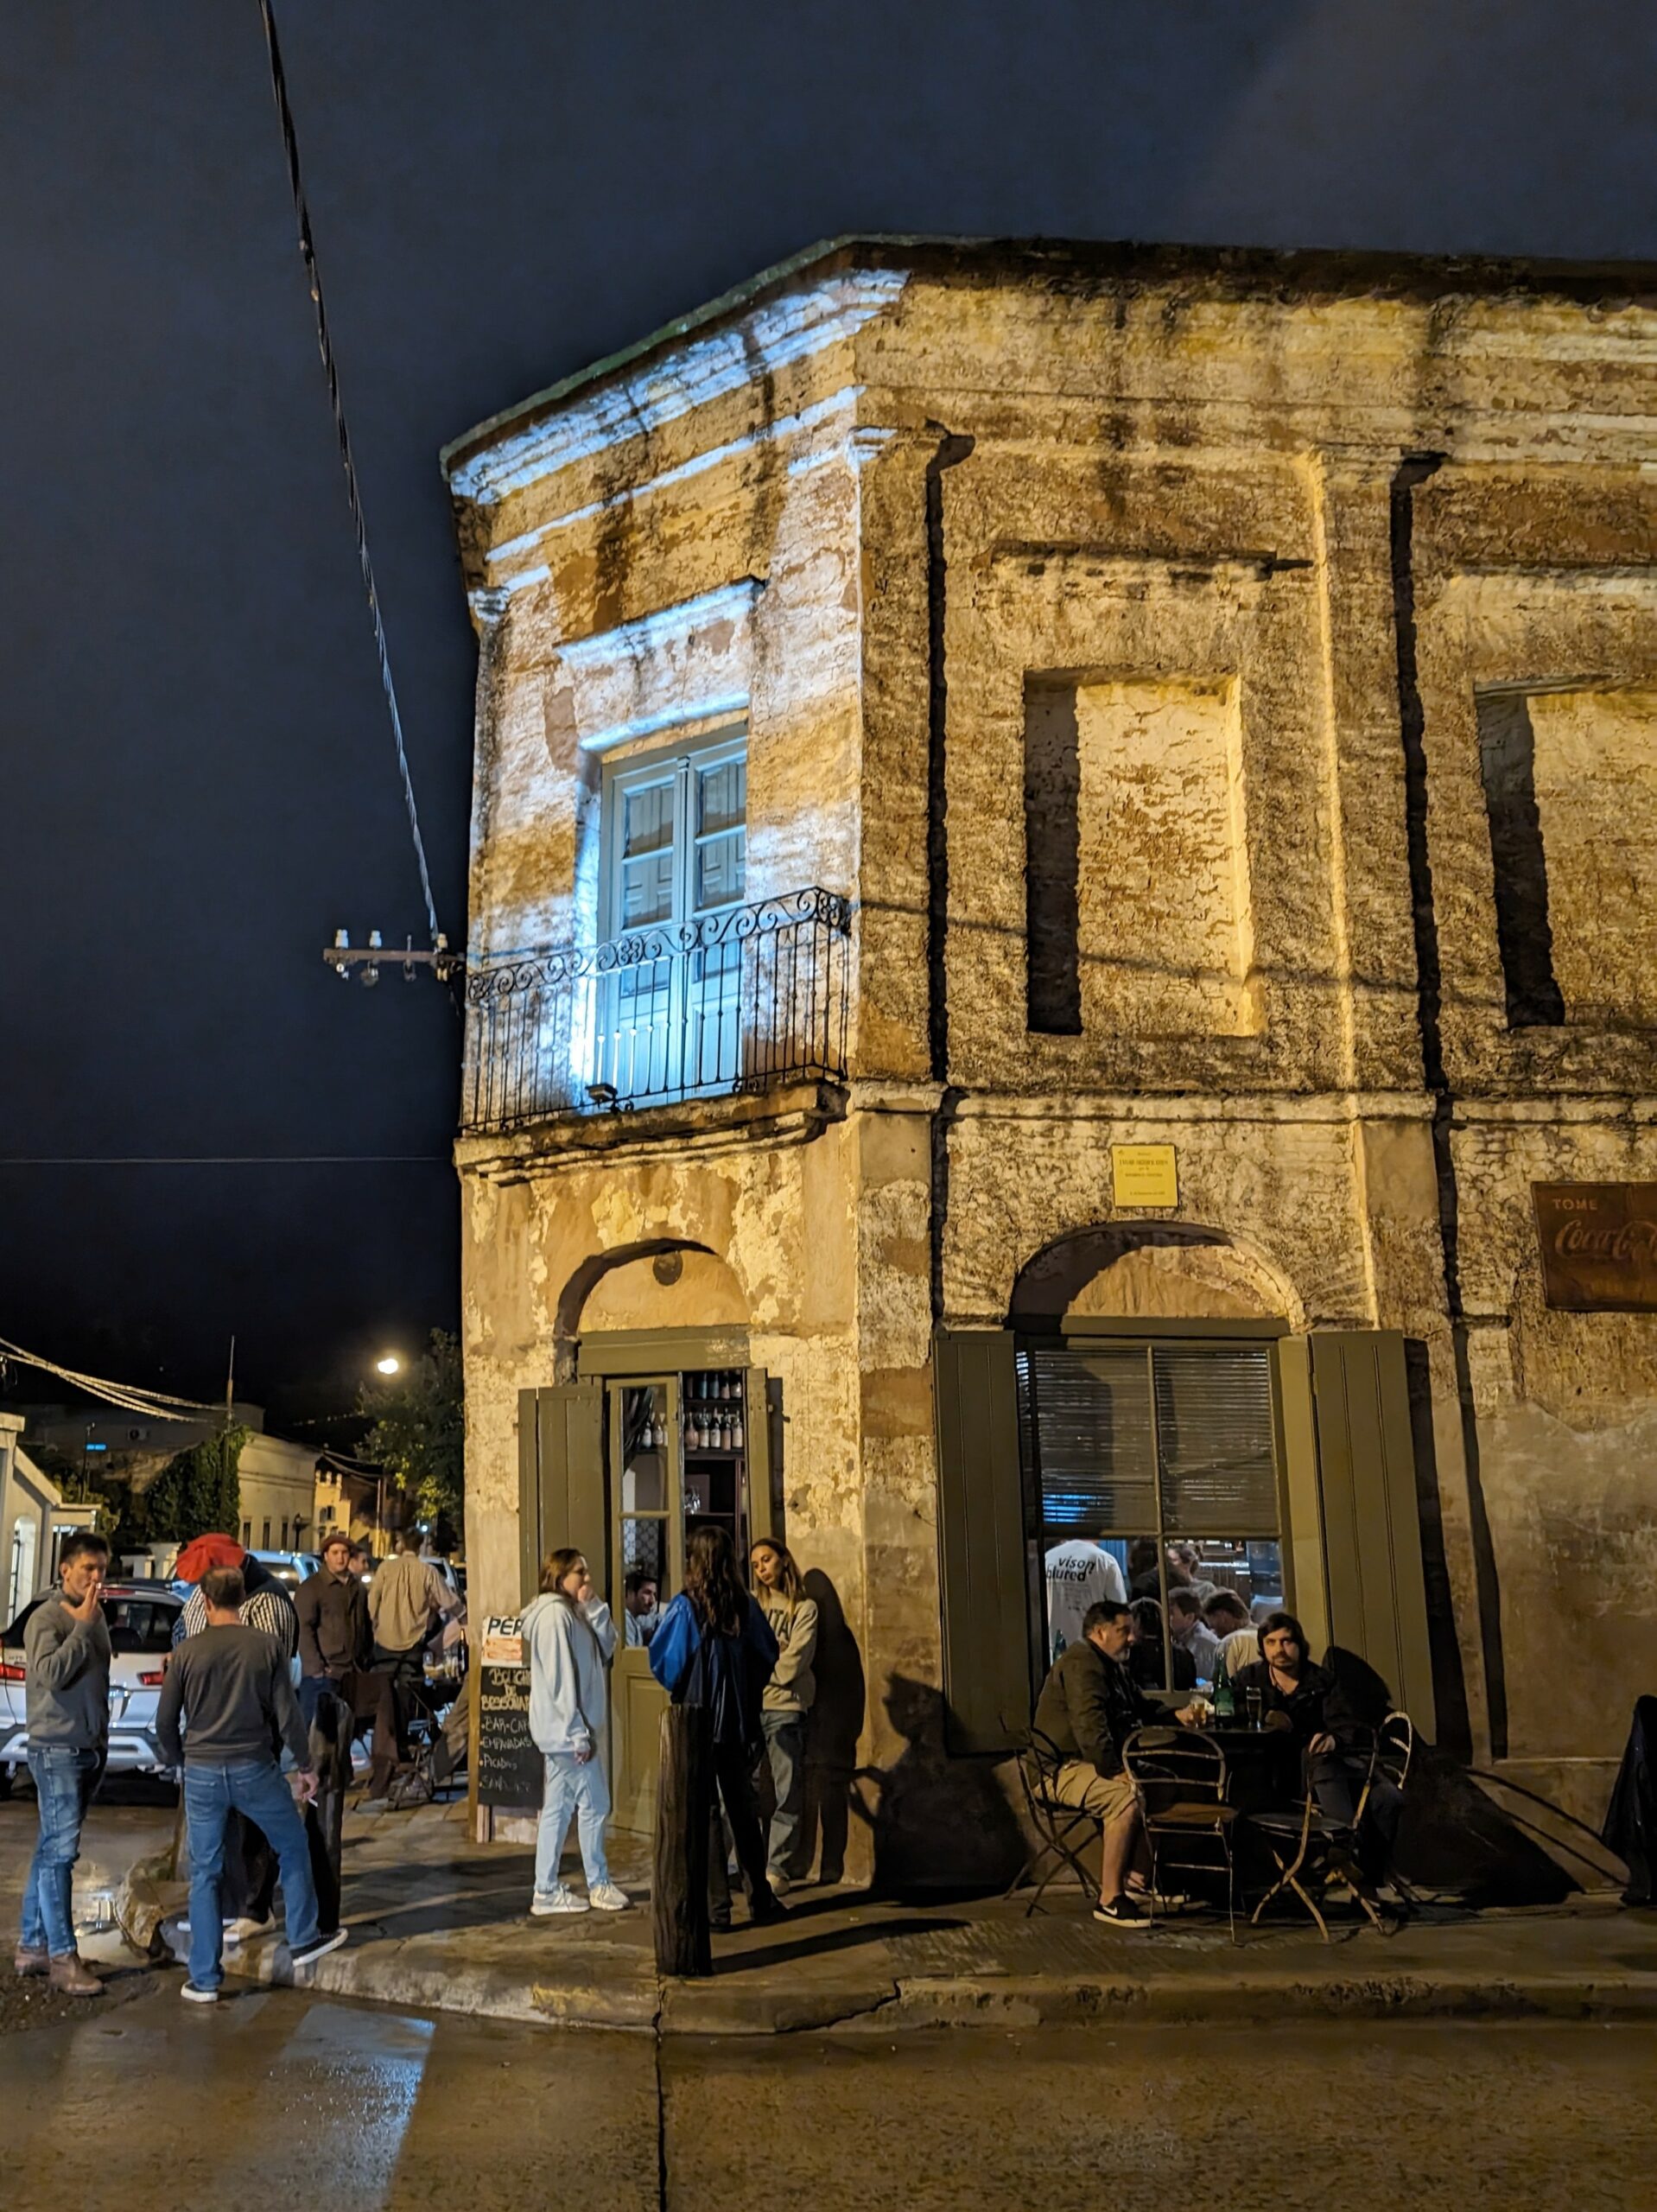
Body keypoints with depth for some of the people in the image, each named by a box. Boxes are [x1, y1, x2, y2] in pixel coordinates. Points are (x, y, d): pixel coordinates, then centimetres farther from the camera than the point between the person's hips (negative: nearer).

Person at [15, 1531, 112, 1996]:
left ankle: (33, 1946, 18)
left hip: (90, 1750, 7)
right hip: (57, 1750, -7)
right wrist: (83, 1625, -21)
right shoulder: (47, 1619, -11)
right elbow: (51, 1674, -26)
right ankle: (63, 1957, -5)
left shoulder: (95, 1617, 11)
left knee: (51, 1849, 12)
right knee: (61, 1851, -7)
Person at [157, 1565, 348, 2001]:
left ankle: (204, 1980, 15)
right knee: (293, 1848, 21)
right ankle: (303, 1940, 28)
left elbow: (165, 1722, 0)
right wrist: (305, 1765, 7)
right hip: (255, 1769, -1)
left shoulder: (187, 1652, -5)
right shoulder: (267, 1647, -6)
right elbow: (286, 1713, -4)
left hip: (202, 1773, 1)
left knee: (204, 1874, 11)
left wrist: (179, 1761, 18)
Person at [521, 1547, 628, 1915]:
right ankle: (598, 1885, 11)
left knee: (558, 1808, 11)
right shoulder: (555, 1614, -16)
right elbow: (560, 1678, -20)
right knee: (594, 1805, 0)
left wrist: (596, 1608, 1)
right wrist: (578, 1733, -19)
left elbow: (605, 1651, 11)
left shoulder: (571, 1612, 15)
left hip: (563, 1731, 10)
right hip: (567, 1729, -10)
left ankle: (547, 1891, 15)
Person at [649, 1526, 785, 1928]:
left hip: (695, 1718, -4)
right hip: (737, 1721, 4)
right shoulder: (745, 1606, -3)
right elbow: (768, 1655, 6)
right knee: (742, 1808, 15)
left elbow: (663, 1661, -9)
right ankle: (761, 1899, 20)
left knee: (704, 1812, 5)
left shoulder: (685, 1606, -13)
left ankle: (717, 1906, 5)